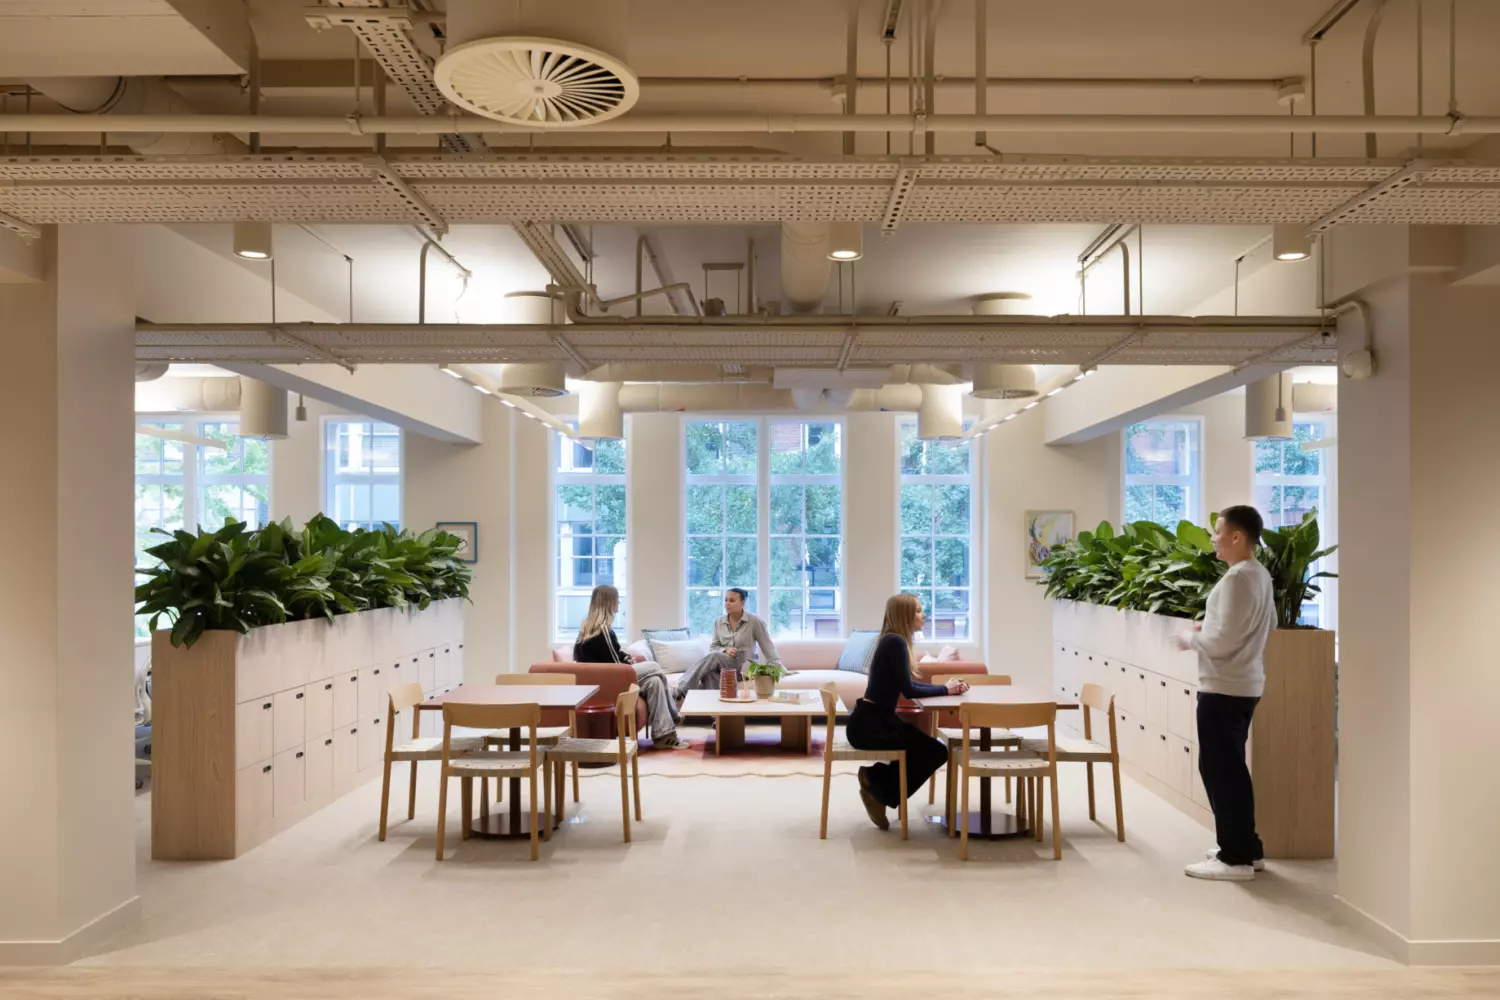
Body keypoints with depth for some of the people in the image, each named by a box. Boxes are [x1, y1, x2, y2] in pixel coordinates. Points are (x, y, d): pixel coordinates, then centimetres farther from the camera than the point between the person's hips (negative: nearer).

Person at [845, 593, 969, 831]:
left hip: (876, 721, 10)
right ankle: (877, 787, 2)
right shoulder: (895, 642, -17)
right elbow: (908, 690, -16)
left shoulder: (894, 641, 13)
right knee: (936, 752, -9)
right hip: (869, 725, -10)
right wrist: (945, 689, -3)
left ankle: (876, 780, 11)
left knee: (929, 750, 8)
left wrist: (946, 686, 6)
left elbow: (908, 684, 17)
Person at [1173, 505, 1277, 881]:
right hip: (1243, 684, 10)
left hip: (1224, 688, -10)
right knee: (1229, 767, 18)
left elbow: (1221, 642, -23)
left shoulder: (1237, 578, -20)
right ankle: (1247, 849, 26)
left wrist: (1189, 638, -4)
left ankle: (1236, 858, 5)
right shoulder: (1259, 574, 11)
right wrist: (1211, 627, 16)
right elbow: (1269, 624, 24)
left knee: (1220, 769, -2)